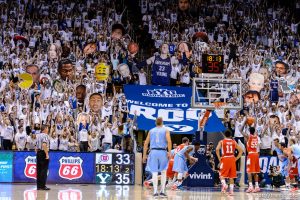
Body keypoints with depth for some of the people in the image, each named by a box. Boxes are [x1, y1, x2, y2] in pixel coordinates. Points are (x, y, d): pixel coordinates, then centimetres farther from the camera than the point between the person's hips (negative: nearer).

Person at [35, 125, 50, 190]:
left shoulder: (38, 136, 13)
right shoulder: (45, 135, -11)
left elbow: (36, 145, 15)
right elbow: (44, 145, -22)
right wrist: (47, 154, -21)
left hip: (38, 153, 8)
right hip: (43, 153, -8)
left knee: (39, 170, 8)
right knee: (44, 170, -5)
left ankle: (39, 186, 10)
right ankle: (43, 186, -7)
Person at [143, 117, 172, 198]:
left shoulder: (151, 131, 15)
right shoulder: (165, 130, 7)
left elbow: (146, 143, 11)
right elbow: (169, 141, -9)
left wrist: (144, 155, 14)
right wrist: (169, 152, -9)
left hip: (153, 151, 1)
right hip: (163, 152, -1)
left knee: (154, 172, 1)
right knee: (163, 172, 12)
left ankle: (155, 192, -7)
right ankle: (162, 191, 9)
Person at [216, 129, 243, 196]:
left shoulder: (222, 141, 1)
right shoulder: (234, 142, 9)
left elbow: (217, 149, -14)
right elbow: (241, 150, 7)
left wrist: (219, 158, -5)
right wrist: (236, 158, 10)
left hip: (225, 159, -2)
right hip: (232, 159, 2)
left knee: (222, 175, 6)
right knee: (231, 176, 10)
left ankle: (224, 184, -21)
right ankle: (231, 190, 5)